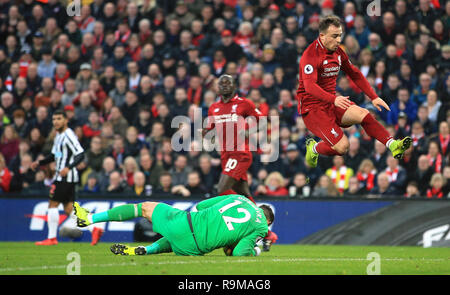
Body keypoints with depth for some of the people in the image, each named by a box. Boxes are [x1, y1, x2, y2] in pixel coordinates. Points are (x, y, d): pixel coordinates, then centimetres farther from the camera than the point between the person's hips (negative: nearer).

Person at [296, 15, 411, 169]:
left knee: (363, 114, -19)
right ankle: (314, 149, 10)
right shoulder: (311, 55, -17)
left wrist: (374, 97, 10)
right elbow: (310, 86, -30)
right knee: (342, 146, -18)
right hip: (312, 107, -7)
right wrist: (333, 99, -44)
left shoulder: (338, 52, 9)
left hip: (332, 103, 7)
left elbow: (355, 75, 19)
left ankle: (393, 144, -26)